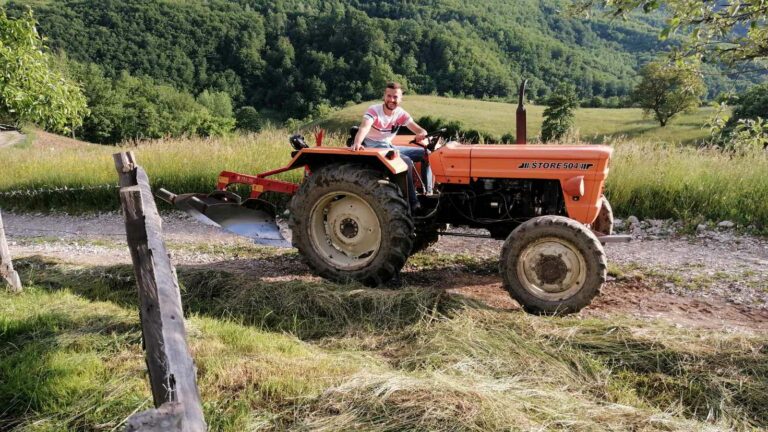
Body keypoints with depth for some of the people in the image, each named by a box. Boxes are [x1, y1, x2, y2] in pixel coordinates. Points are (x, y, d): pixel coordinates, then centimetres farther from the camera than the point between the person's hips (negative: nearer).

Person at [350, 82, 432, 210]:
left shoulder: (401, 114, -1)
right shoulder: (374, 110, -17)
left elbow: (417, 129, -12)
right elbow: (364, 127, -36)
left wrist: (422, 134, -39)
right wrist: (357, 144, -58)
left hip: (389, 147, 7)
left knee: (425, 154, 0)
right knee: (407, 162, -29)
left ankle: (428, 193, 3)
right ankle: (413, 203, -24)